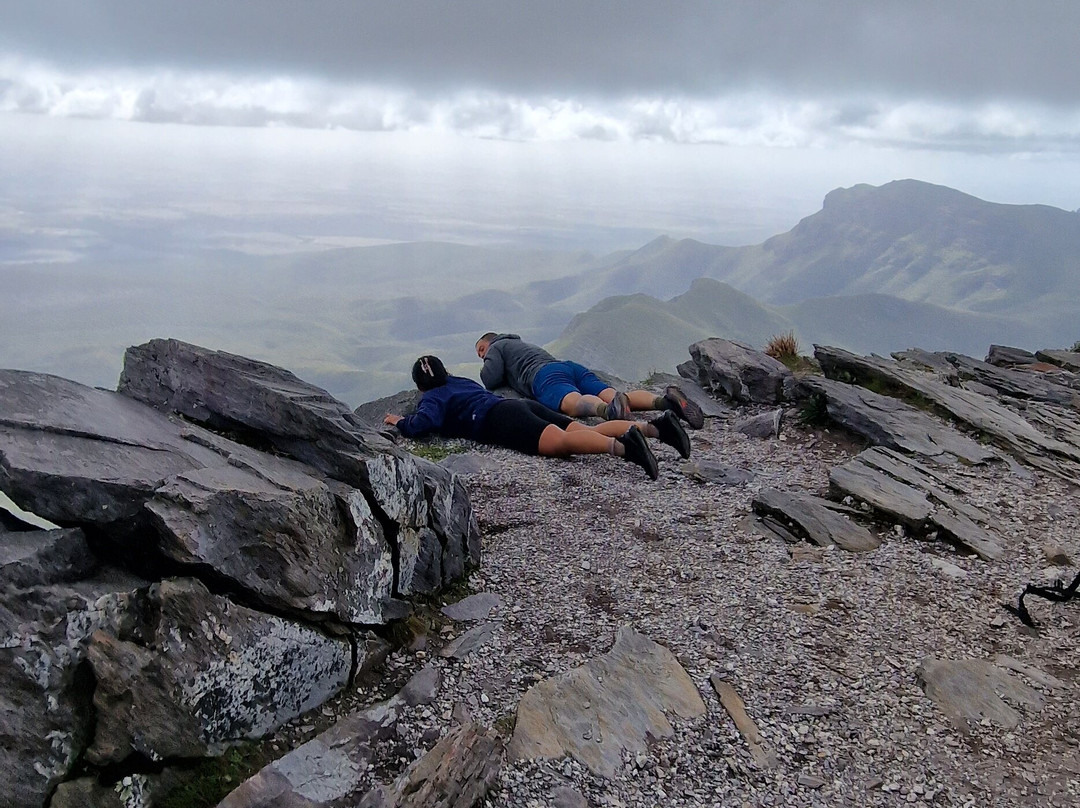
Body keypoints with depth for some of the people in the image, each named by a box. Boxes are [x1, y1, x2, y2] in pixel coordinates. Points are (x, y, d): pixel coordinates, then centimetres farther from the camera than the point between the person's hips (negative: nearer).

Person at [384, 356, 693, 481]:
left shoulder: (432, 398, 15)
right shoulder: (463, 382, 37)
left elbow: (423, 424, -5)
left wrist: (401, 422, 17)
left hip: (503, 420, -7)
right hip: (524, 406, 8)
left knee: (561, 441, -32)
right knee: (588, 431, -8)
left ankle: (622, 446, -58)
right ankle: (653, 426, -27)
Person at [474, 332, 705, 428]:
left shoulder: (497, 347, 26)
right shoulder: (526, 345, 47)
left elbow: (491, 380, 10)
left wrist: (485, 371, 32)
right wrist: (509, 376, 52)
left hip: (546, 376, -6)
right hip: (574, 368, 6)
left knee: (574, 402, -38)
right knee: (613, 396, -18)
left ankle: (608, 409, -72)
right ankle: (664, 399, -44)